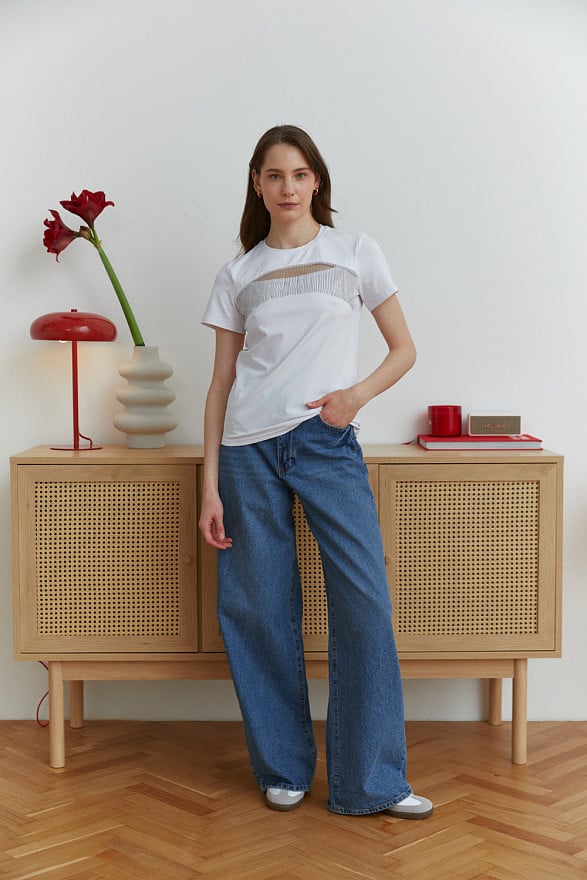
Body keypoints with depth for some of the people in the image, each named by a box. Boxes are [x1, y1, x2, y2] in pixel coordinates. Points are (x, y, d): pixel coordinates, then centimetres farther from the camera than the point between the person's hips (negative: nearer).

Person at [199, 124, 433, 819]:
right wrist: (210, 485, 2)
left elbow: (404, 349, 10)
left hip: (328, 442, -1)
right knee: (260, 611, 3)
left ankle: (370, 781, 4)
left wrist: (356, 394, -10)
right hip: (249, 449, 1)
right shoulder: (237, 276, 11)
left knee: (364, 603, -8)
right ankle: (283, 768, 20)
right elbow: (221, 382, 9)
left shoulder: (356, 254, 9)